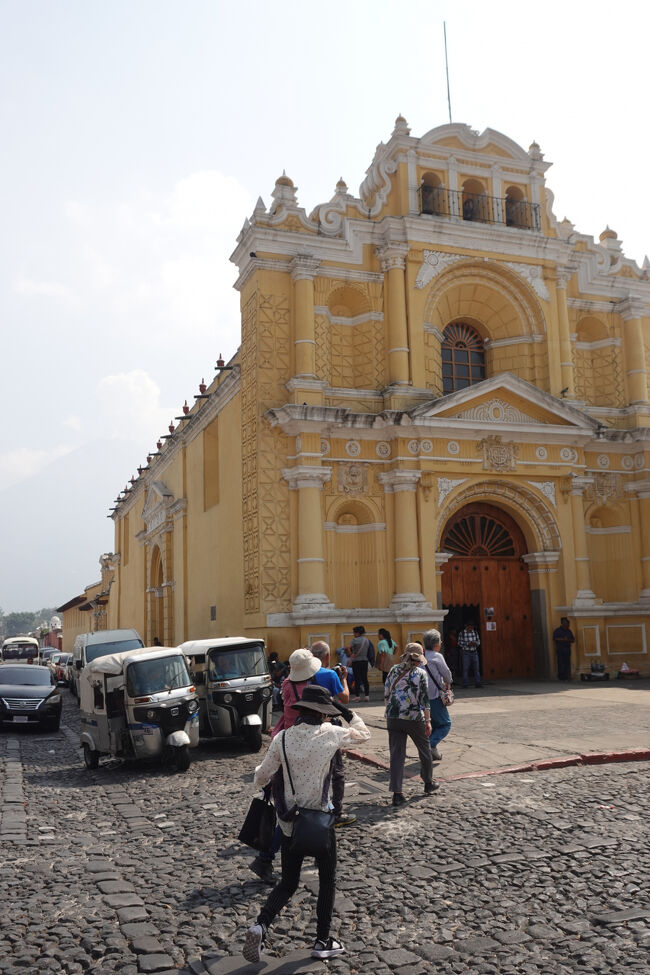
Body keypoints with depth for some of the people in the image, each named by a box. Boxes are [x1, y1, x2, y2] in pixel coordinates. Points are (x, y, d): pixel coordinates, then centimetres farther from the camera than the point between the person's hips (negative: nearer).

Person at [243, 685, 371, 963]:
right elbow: (362, 734, 7)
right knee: (327, 880, 18)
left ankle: (260, 925, -3)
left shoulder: (282, 738, -6)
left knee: (288, 882, 17)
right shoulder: (329, 734, -12)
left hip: (289, 822, 3)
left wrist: (260, 774, 25)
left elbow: (261, 777, 3)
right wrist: (343, 709, 10)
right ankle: (323, 942, 25)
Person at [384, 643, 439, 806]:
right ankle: (428, 784, 36)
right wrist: (428, 721, -5)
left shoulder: (394, 670, 6)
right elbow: (424, 699, -7)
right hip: (414, 718, -3)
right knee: (424, 750, 20)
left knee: (397, 755, 3)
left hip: (393, 718, 3)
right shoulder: (420, 673, -4)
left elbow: (386, 694, 10)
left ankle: (397, 793, -3)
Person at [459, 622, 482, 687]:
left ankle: (477, 683, 8)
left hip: (474, 652, 4)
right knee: (465, 668, -2)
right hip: (466, 652, -4)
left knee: (476, 668, 3)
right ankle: (464, 684, 5)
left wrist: (475, 643, -10)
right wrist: (468, 644, -18)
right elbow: (460, 643, -6)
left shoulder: (475, 632, 7)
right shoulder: (462, 633, -6)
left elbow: (478, 641, 12)